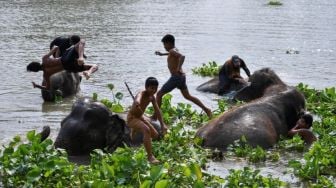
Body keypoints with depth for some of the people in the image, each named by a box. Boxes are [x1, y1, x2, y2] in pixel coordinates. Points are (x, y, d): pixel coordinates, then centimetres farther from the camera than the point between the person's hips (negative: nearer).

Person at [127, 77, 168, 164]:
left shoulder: (152, 97, -4)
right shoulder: (141, 94, -29)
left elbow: (157, 110, 5)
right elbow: (137, 99, -55)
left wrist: (162, 124, 1)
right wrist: (137, 103, -79)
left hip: (140, 117, 9)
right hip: (132, 118, -9)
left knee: (155, 135, 16)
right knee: (147, 130, -34)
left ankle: (135, 129, 43)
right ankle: (150, 156, -32)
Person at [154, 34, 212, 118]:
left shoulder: (172, 51, -13)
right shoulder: (175, 50, 14)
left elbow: (182, 56, -34)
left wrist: (178, 68, -38)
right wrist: (162, 54, 47)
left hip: (176, 77, -9)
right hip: (181, 77, 9)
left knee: (159, 94, 0)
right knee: (187, 96, 17)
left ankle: (155, 116, 1)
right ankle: (206, 109, 13)